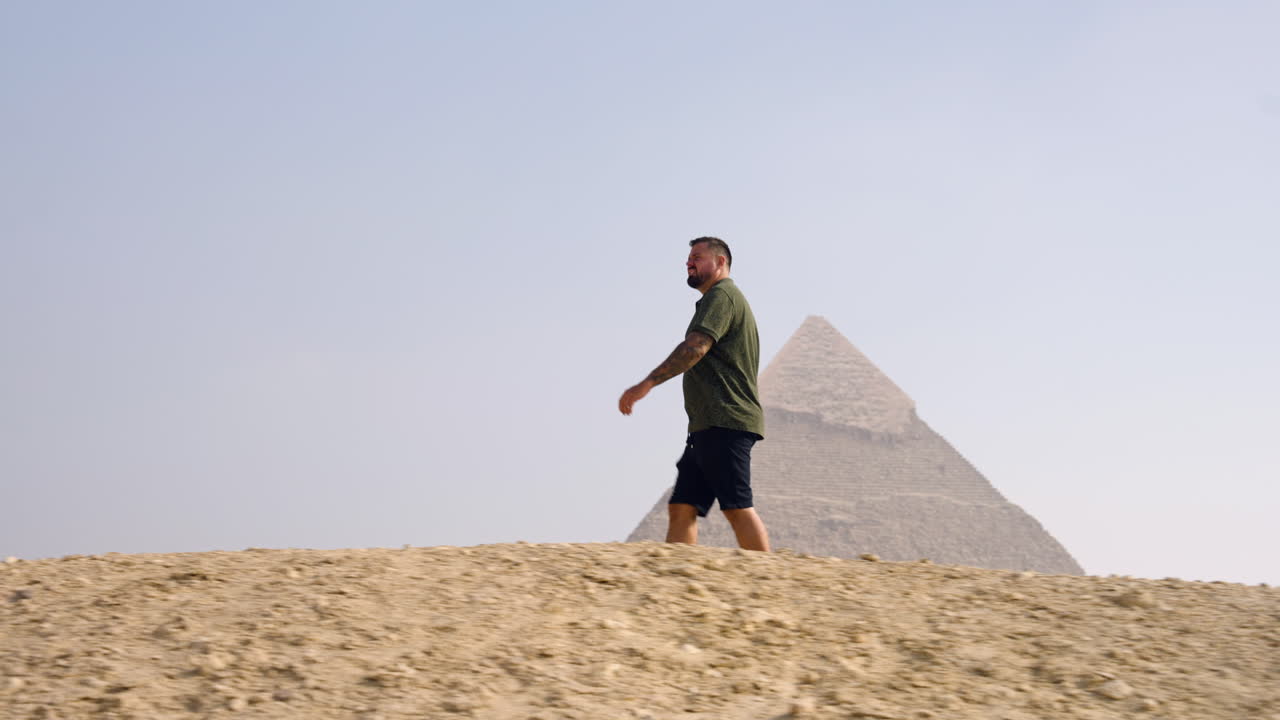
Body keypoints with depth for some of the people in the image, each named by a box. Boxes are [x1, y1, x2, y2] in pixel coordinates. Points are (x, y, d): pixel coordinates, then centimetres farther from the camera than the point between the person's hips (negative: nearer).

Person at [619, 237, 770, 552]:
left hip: (724, 423, -10)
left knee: (738, 508, -14)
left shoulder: (722, 296, -5)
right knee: (681, 509, 3)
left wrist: (647, 383, -25)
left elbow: (695, 348, -20)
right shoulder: (716, 300, 27)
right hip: (707, 427, 10)